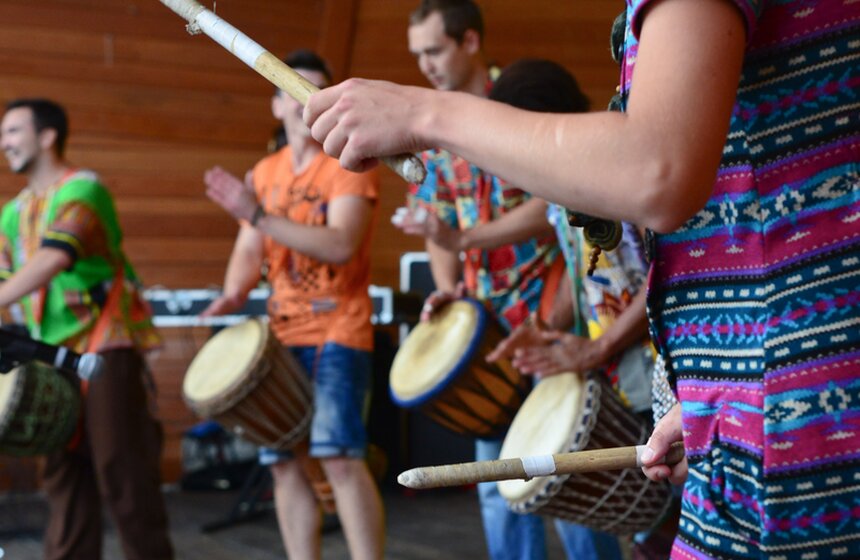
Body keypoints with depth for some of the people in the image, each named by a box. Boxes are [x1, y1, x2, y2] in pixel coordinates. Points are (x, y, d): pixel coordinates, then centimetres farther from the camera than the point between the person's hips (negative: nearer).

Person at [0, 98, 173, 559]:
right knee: (64, 472, 8)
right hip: (53, 355, 8)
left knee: (121, 468, -5)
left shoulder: (81, 190, -11)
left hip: (107, 347, -7)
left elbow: (51, 262, -25)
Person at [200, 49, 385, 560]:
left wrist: (258, 214, -23)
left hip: (338, 331, -6)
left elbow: (341, 246, -19)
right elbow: (249, 250, 12)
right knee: (284, 463, 5)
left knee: (340, 456, -18)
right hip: (281, 333, 6)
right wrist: (235, 294, -10)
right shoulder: (266, 172, 13)